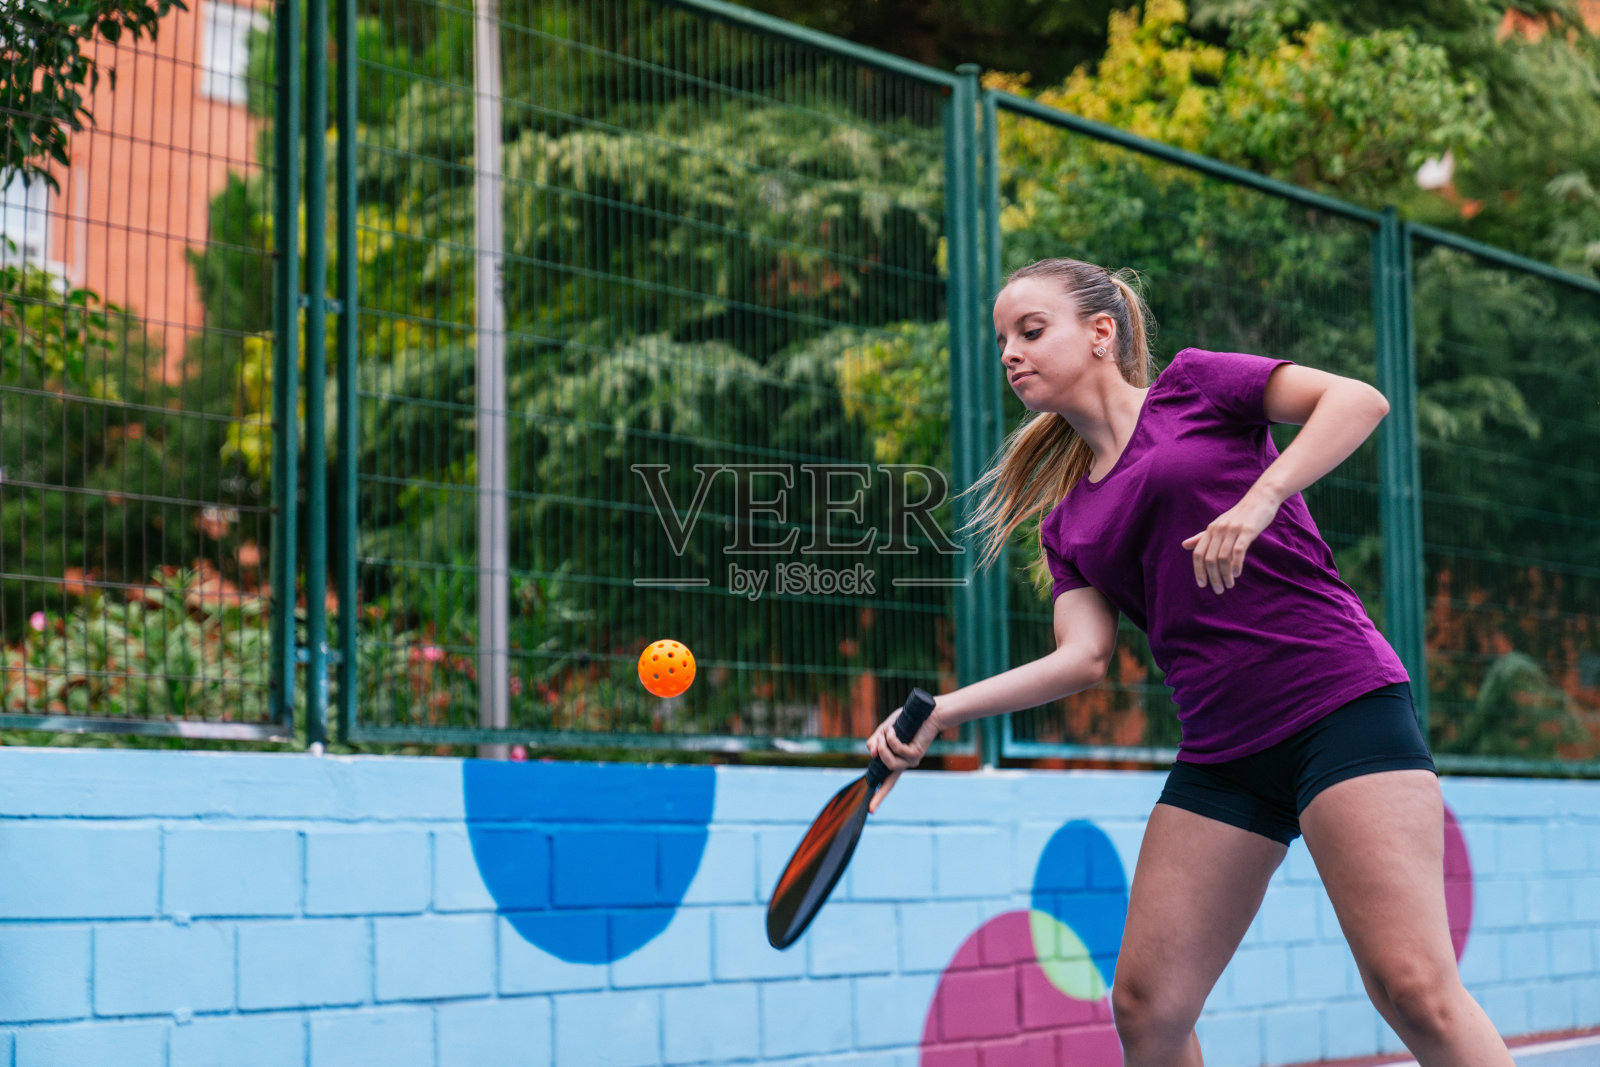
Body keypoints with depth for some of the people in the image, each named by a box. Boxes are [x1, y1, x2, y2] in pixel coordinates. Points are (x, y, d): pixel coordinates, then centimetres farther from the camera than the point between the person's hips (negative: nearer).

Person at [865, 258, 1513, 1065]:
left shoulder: (1193, 386, 5)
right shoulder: (1067, 523, 19)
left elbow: (1360, 399, -5)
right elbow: (1085, 656, 6)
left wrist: (1258, 499, -19)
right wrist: (944, 711, -7)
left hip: (1338, 703, -6)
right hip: (1222, 752, 6)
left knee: (1413, 987, -17)